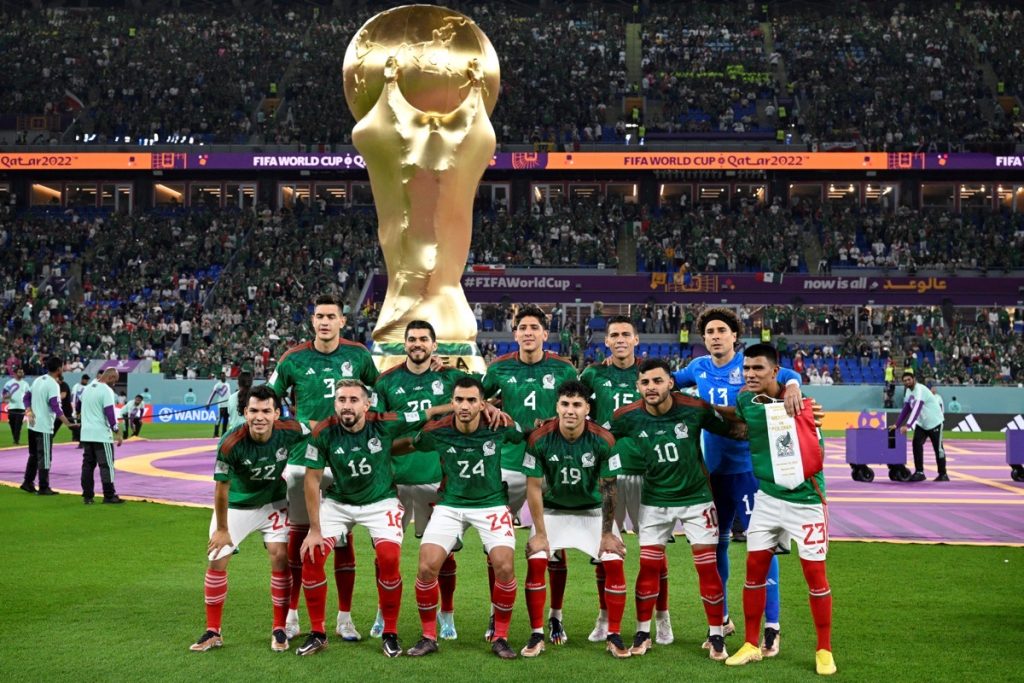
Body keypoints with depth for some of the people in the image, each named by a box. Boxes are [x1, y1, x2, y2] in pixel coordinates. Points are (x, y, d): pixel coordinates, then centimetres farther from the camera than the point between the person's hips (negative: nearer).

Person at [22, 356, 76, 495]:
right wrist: (67, 423, -29)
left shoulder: (38, 380, 9)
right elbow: (55, 406, -25)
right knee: (44, 457, -2)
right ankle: (43, 488, 2)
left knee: (34, 455, 19)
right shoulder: (53, 384, -16)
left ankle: (28, 483, 23)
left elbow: (26, 397, 11)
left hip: (33, 425, 8)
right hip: (44, 426, -8)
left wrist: (29, 412, 0)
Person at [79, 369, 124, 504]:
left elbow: (79, 402, 29)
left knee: (88, 464, 10)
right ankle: (109, 496, 0)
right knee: (106, 465, -2)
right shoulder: (106, 390, -13)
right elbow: (109, 412, -18)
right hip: (101, 434, -8)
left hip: (86, 434, 8)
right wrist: (117, 432, -14)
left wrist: (80, 414, 50)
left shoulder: (88, 388, 12)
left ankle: (87, 495, 11)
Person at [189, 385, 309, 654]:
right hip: (235, 505, -1)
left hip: (272, 503, 1)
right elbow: (221, 488, -19)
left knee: (280, 556, -10)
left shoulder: (291, 431, -26)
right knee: (217, 560, -3)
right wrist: (222, 529, -10)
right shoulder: (230, 444, -31)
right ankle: (213, 632, 13)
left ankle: (279, 630, 5)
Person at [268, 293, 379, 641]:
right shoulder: (294, 359, 0)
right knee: (297, 535, 5)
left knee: (343, 538, 5)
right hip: (303, 457, 0)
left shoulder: (358, 355, 3)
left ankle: (345, 617, 14)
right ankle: (291, 615, 17)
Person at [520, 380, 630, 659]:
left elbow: (608, 489, -14)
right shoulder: (540, 439, -23)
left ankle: (614, 636, 3)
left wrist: (607, 533, -11)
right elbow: (534, 487, -14)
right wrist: (540, 533, -13)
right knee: (535, 561, -15)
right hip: (553, 509, 0)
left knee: (614, 562, -12)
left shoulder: (603, 440, -23)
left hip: (593, 510, 0)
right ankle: (537, 635, 0)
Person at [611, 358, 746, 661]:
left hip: (696, 498, -1)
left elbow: (731, 430, -3)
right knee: (649, 567, 3)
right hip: (654, 500, 1)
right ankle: (642, 633, 18)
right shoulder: (627, 417, -14)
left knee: (707, 566, -1)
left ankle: (716, 637, 14)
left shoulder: (696, 409, -18)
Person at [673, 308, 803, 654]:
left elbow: (787, 374, -21)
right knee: (715, 544, 13)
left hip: (748, 469, -5)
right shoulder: (699, 367, 6)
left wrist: (792, 385, -44)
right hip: (712, 470, 5)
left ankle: (771, 626, 3)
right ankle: (722, 619, 28)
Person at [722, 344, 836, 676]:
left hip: (805, 499, -5)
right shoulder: (744, 400, -2)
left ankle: (824, 650, 16)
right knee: (755, 568, 7)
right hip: (766, 496, 5)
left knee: (814, 573, 1)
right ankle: (751, 645, 21)